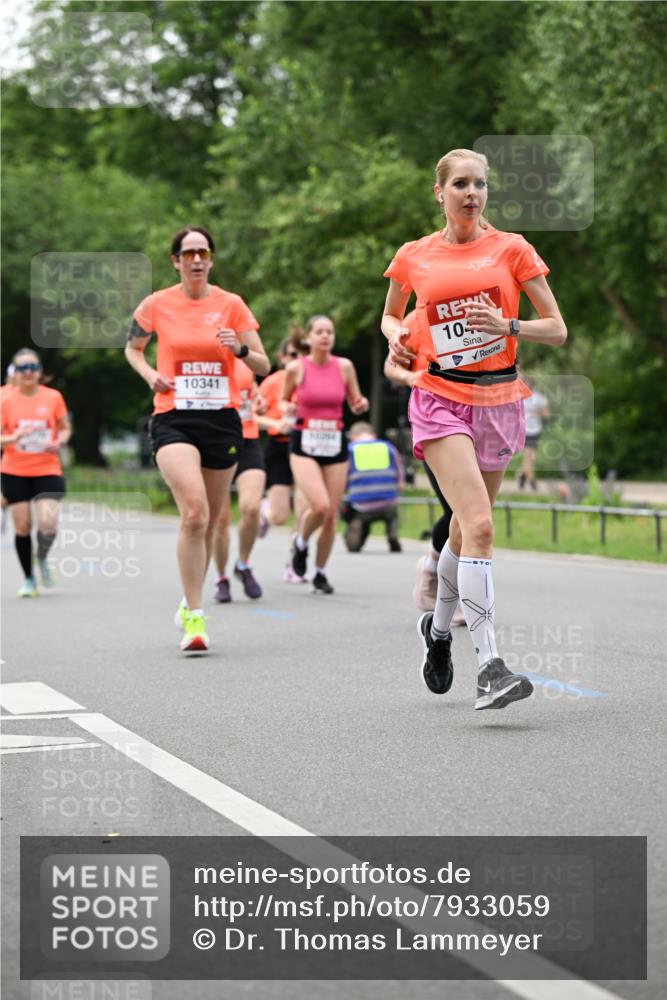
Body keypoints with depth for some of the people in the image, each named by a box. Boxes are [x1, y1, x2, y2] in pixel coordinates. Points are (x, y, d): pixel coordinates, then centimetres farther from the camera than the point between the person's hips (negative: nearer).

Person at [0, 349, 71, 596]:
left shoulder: (53, 397, 0)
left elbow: (65, 428, 13)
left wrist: (59, 442, -8)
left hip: (47, 470, 0)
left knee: (48, 525, -15)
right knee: (22, 526, 1)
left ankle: (42, 557, 18)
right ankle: (28, 579, 18)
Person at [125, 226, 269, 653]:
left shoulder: (231, 304, 2)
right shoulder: (157, 305, 2)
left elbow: (264, 366, 3)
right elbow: (132, 348, 20)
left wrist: (240, 349, -18)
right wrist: (149, 372, 0)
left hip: (222, 420, 2)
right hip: (174, 420, -2)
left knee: (209, 521, 9)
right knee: (194, 513, -21)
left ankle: (191, 600, 31)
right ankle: (194, 615, -17)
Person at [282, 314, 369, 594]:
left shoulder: (344, 366, 1)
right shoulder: (296, 368, -4)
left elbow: (355, 405, 12)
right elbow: (284, 400, 12)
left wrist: (361, 405, -11)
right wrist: (287, 408, -11)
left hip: (335, 444, 3)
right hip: (304, 444, -3)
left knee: (331, 514, 2)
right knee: (320, 506, -22)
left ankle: (320, 572, 21)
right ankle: (301, 543, 11)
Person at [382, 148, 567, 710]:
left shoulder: (512, 250, 3)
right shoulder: (413, 257, 5)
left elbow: (557, 330, 2)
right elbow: (390, 314, 23)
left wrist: (507, 325, -16)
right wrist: (397, 336, 0)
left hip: (499, 400, 2)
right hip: (441, 399, -2)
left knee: (467, 528, 14)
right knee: (479, 525, -20)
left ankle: (439, 627, 41)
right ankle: (490, 667, -25)